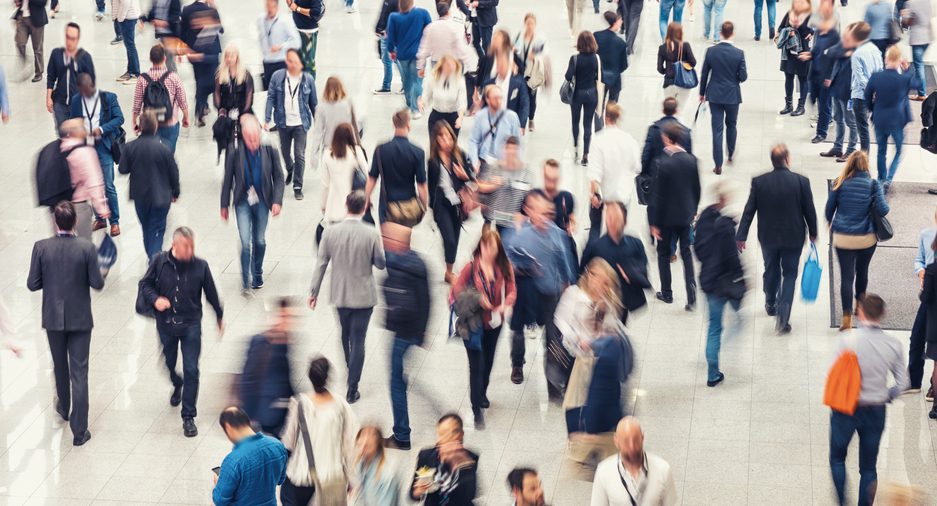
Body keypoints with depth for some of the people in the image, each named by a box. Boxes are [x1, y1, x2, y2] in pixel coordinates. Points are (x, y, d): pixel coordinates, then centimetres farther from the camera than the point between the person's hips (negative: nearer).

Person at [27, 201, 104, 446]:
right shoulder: (87, 248, -16)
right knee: (79, 373, 2)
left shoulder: (41, 247, -13)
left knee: (60, 366, 24)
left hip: (53, 317, 2)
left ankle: (64, 408, 47)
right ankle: (79, 431, 1)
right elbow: (97, 284, -11)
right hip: (80, 318, -2)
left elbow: (32, 284, -8)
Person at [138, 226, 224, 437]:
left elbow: (211, 293, 5)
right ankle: (177, 386, 56)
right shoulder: (159, 262, -9)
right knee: (169, 363, 20)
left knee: (191, 370, -7)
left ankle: (188, 417, 2)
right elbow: (144, 284, 2)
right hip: (166, 323, 2)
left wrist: (219, 316, 17)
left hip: (191, 325, -2)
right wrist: (155, 299, -18)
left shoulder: (200, 266, -9)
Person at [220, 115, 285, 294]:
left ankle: (257, 275, 35)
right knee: (245, 242, -10)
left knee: (259, 241, 15)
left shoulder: (269, 151, -10)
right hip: (243, 202, -2)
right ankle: (245, 281, -2)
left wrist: (277, 201, -11)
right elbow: (227, 180, -3)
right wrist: (224, 206, 3)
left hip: (262, 201, 2)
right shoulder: (235, 153, -13)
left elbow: (279, 178, -1)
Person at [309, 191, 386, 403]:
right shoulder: (371, 234, -17)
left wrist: (314, 291, 3)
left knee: (346, 334, 25)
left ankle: (350, 369, 46)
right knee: (358, 340, 3)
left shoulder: (330, 232, -11)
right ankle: (352, 388, 2)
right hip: (363, 296, -2)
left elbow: (321, 264, -6)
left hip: (340, 295, 3)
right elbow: (381, 264, -6)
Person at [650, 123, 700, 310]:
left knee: (664, 253, 14)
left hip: (667, 217, -4)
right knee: (686, 253, 12)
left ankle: (666, 293, 22)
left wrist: (655, 223, -9)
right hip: (686, 215, 4)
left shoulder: (664, 164, -21)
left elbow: (659, 196, -16)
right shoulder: (692, 161, -5)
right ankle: (691, 295, -1)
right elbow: (697, 190, 5)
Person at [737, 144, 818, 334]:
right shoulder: (801, 182, -14)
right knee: (789, 275, 8)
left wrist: (741, 236, -1)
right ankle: (783, 319, -3)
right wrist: (812, 232, 10)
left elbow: (749, 210, -8)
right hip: (793, 238, -2)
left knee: (771, 271, 23)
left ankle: (770, 305, 44)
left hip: (768, 237, 2)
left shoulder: (759, 182, -12)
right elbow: (809, 210, -6)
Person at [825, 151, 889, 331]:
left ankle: (847, 318, -9)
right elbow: (883, 210, -12)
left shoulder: (840, 183, -5)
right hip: (867, 238, 1)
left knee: (846, 276, 0)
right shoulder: (873, 185, -8)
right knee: (862, 271, 22)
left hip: (843, 237, -1)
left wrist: (830, 223, 22)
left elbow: (829, 208, 2)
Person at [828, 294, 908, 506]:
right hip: (876, 412, 2)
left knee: (837, 458, 18)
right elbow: (902, 382, -3)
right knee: (869, 466, 15)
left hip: (846, 409, -2)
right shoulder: (894, 345, -8)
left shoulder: (849, 342, -17)